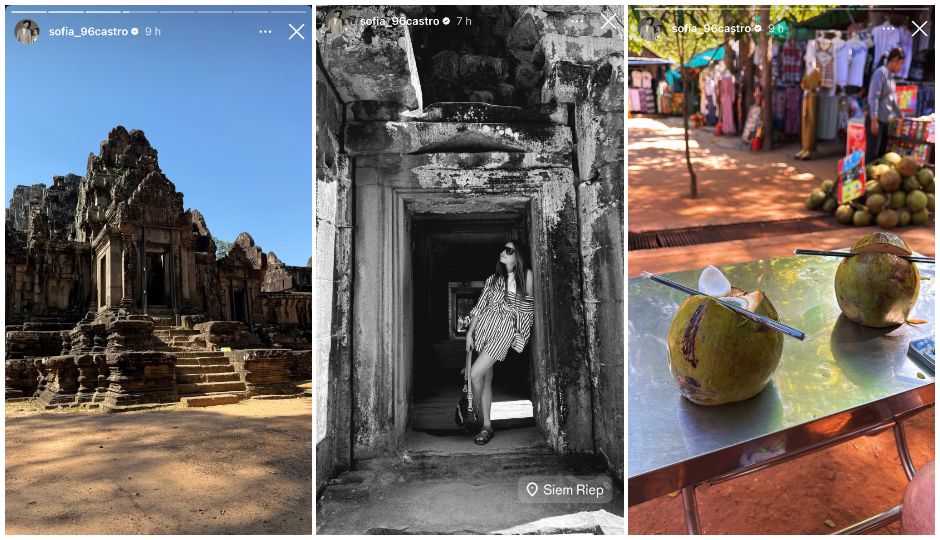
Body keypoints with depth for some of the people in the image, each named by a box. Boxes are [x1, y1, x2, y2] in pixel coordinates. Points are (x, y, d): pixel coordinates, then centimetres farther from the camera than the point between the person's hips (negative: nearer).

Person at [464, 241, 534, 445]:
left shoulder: (527, 275, 0)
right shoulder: (493, 278, 14)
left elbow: (531, 306, 3)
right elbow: (480, 306, 13)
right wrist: (470, 332, 8)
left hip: (505, 328, -5)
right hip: (485, 325, 5)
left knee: (476, 373, -14)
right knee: (486, 376, 6)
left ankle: (473, 411, 12)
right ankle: (486, 425, 13)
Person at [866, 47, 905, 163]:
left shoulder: (891, 76, 17)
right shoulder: (881, 72, -9)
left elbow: (893, 100, 25)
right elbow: (873, 97, -18)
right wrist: (874, 120, -23)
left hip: (885, 121, 9)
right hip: (876, 120, -9)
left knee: (881, 152, 9)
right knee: (872, 153, -9)